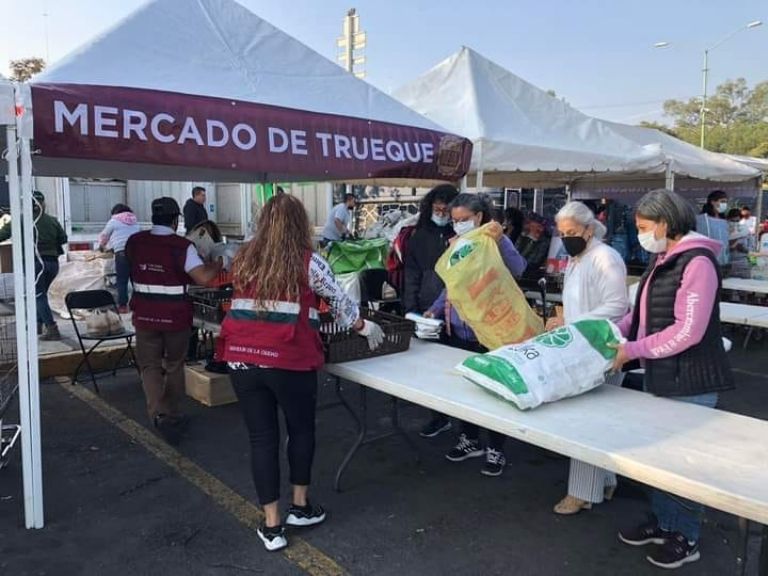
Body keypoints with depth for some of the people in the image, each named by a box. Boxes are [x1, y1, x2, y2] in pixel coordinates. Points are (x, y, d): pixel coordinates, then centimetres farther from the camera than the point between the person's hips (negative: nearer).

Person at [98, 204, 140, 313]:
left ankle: (122, 305, 1)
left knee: (122, 281, 1)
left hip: (122, 252, -3)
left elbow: (104, 236, 22)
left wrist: (102, 246, 44)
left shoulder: (114, 221, 12)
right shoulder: (135, 220, 22)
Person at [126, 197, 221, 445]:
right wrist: (219, 263, -6)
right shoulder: (182, 246, -15)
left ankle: (160, 415, -11)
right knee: (174, 365, 18)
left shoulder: (134, 242, -2)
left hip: (145, 315, 2)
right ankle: (172, 415, 28)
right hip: (176, 316, -2)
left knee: (150, 366, 9)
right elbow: (203, 278, -24)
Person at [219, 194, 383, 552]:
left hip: (242, 360, 3)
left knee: (261, 437, 11)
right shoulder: (308, 263, -3)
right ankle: (300, 506, 31)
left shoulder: (243, 261, 7)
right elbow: (339, 302, 8)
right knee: (302, 429, 19)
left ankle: (272, 525, 18)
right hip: (288, 362, -3)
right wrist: (364, 327, 26)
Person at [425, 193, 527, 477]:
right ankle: (470, 440, 32)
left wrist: (501, 240, -36)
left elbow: (518, 270, -25)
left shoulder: (496, 242, -8)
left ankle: (496, 450, 16)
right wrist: (435, 309, 5)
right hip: (457, 329, 6)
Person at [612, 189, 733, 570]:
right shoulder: (661, 260, 9)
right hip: (658, 375, 9)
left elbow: (688, 331, -24)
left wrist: (633, 350, -20)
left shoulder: (697, 262, -19)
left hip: (689, 381, -8)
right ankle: (662, 522, 35)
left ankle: (686, 537, 24)